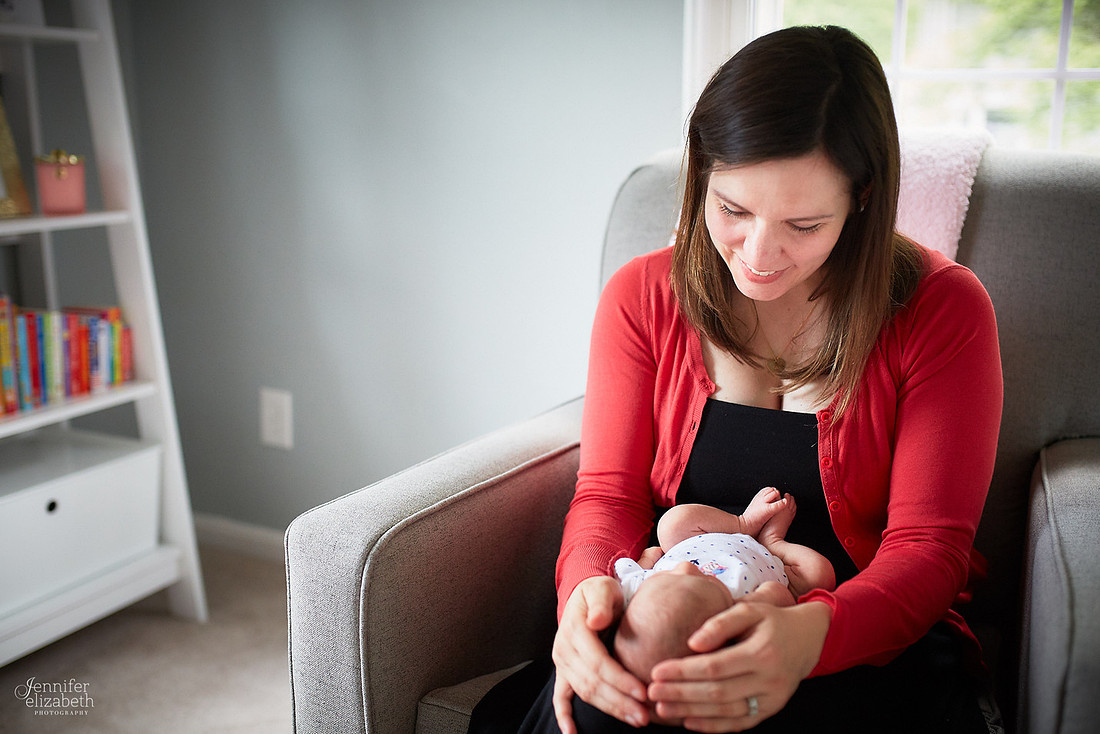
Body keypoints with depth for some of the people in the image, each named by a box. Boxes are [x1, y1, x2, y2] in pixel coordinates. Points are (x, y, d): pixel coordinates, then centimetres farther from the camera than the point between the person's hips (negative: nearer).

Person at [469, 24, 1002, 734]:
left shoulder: (942, 309, -7)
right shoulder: (641, 297, 0)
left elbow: (928, 546, -10)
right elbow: (608, 492, 0)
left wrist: (810, 634, -33)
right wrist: (589, 585, -26)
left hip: (873, 642, 0)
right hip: (679, 632, 1)